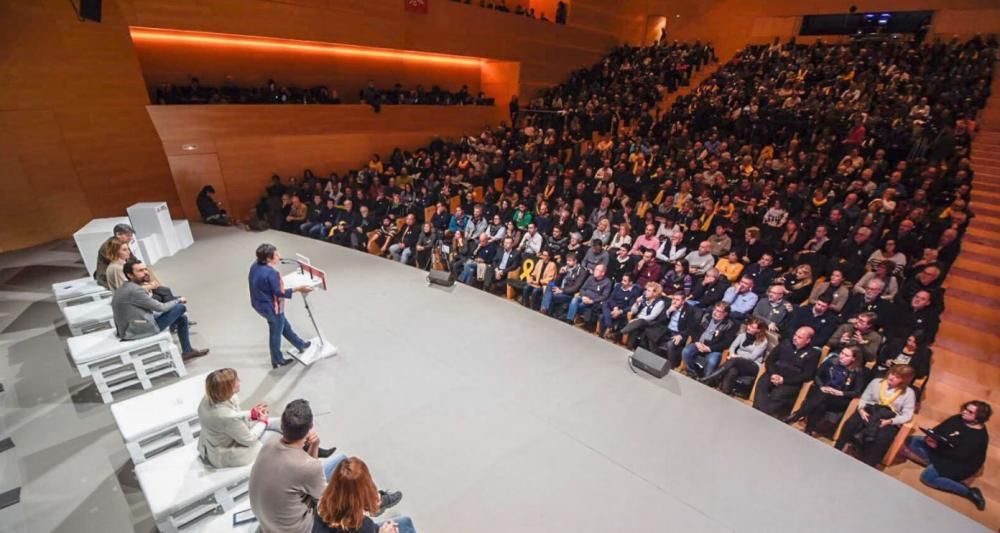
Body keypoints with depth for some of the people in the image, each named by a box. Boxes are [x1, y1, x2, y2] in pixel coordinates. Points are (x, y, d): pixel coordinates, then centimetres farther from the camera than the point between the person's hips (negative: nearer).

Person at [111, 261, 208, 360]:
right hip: (141, 330, -10)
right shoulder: (134, 290, -20)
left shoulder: (123, 289, 11)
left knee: (181, 317, 21)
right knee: (181, 307, -3)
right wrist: (178, 300, 3)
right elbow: (160, 307, -13)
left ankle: (187, 351, 25)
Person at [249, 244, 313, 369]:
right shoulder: (271, 272, -32)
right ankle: (277, 360, 32)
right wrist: (298, 289, -20)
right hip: (271, 308, -9)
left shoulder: (255, 266, -4)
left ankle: (301, 345, 44)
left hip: (260, 304, 9)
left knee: (285, 326, 25)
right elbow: (279, 293, -25)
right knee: (276, 333, 13)